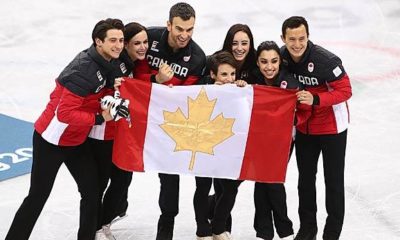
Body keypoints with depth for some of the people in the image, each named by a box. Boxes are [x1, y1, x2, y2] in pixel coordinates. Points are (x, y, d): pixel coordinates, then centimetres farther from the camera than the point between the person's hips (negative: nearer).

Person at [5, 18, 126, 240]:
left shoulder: (106, 63, -1)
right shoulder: (84, 70, -28)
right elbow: (65, 114, -30)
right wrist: (99, 119, -22)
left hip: (76, 141, 8)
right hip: (52, 140, -8)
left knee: (92, 191, 6)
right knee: (38, 197, 1)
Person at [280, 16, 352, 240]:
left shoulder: (326, 60, -30)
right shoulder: (281, 57, -13)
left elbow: (345, 90, -24)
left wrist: (315, 99, -36)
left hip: (332, 127, -5)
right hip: (303, 127, 5)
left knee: (334, 180, 4)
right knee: (305, 177, 17)